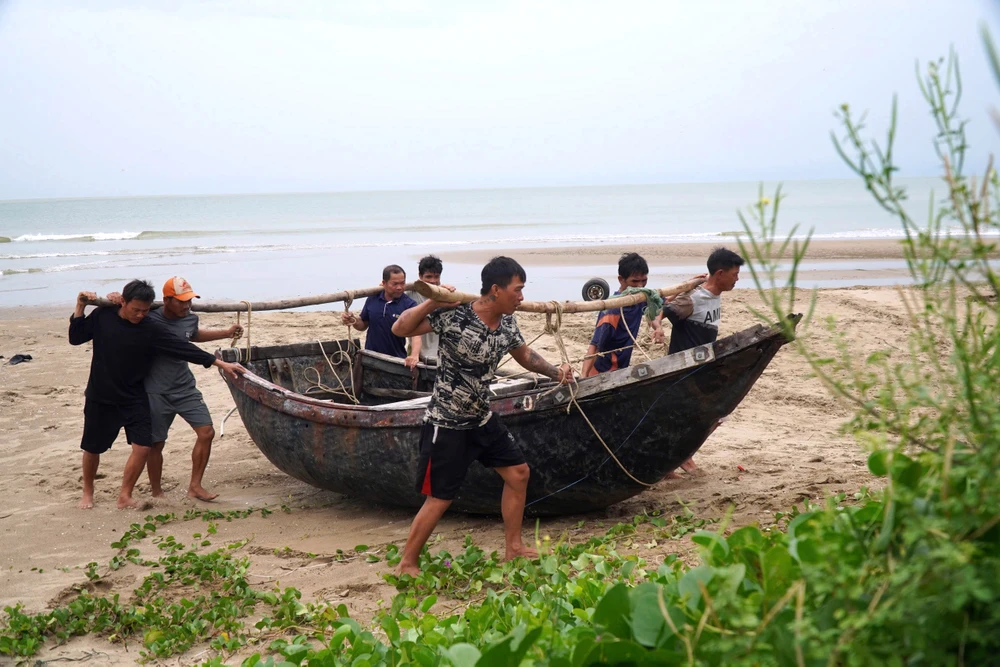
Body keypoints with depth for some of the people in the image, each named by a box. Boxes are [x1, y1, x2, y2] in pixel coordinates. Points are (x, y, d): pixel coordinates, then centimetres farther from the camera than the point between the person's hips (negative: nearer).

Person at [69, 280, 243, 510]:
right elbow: (76, 338, 4)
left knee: (142, 446, -11)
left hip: (134, 399, 0)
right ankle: (88, 493, 32)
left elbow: (183, 348, -14)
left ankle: (125, 496, 5)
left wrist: (220, 363, -18)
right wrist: (80, 309, -11)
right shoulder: (103, 316, -8)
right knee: (92, 448, 9)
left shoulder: (151, 331, -11)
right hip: (100, 398, 0)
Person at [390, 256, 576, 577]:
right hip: (446, 423, -8)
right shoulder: (453, 315, -23)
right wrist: (433, 301, -36)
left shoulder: (507, 323, -2)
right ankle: (407, 565, 12)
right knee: (440, 498, -4)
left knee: (518, 472, 12)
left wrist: (555, 371, 1)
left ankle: (513, 548, 26)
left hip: (482, 418, 8)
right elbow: (400, 329, -24)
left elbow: (524, 354, 17)